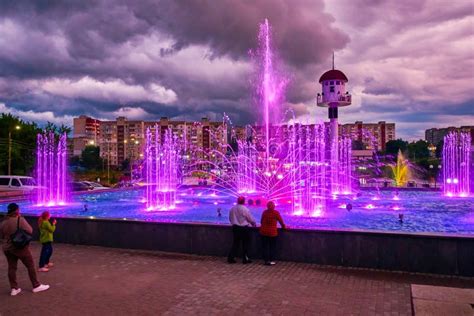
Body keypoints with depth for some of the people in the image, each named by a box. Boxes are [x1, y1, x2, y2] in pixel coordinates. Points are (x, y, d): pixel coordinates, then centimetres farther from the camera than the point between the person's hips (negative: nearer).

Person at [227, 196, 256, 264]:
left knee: (235, 243, 13)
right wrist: (254, 223, 15)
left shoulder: (232, 209, 2)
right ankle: (245, 259, 14)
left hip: (235, 227, 5)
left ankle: (231, 257, 9)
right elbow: (250, 219, -5)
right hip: (244, 228, -5)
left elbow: (230, 218, 12)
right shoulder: (245, 209, -15)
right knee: (245, 244, 9)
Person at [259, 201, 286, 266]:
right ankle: (271, 261, 12)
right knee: (272, 247, 10)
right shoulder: (276, 212, -10)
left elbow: (261, 221, 9)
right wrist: (284, 227, 17)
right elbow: (281, 221, -1)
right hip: (272, 232, -3)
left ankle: (266, 260, 13)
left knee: (265, 246, 10)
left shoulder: (264, 212, 1)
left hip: (263, 232, 3)